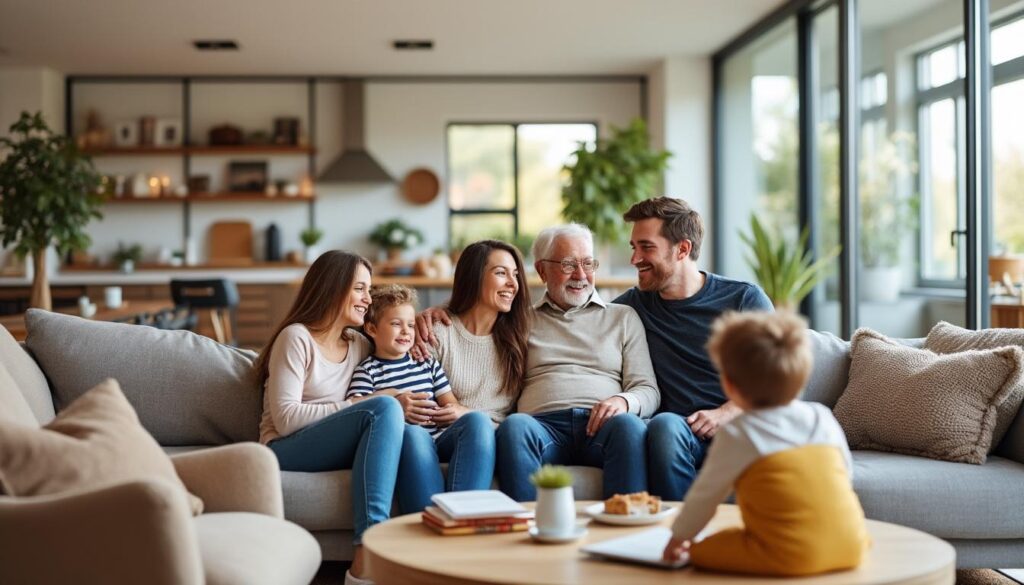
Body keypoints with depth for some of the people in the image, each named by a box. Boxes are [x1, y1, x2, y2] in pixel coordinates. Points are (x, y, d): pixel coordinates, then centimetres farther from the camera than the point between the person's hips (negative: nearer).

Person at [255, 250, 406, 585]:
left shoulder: (359, 345, 17)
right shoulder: (297, 338, -4)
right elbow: (285, 419, -12)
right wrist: (355, 407, -16)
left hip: (337, 452, 6)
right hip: (285, 450, -6)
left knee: (398, 427, -28)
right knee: (385, 408, -29)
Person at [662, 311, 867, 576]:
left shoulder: (737, 435, -1)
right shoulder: (823, 418, 11)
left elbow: (706, 494, 7)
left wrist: (679, 536, 24)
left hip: (789, 558, -5)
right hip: (849, 548, 5)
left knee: (702, 551, 6)